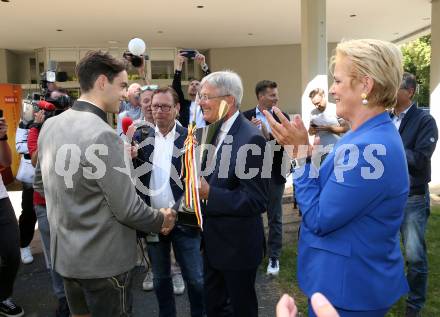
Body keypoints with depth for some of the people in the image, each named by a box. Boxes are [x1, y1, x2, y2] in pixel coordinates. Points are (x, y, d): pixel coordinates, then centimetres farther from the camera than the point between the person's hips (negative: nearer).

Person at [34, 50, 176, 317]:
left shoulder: (50, 126, 0)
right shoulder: (104, 136, -25)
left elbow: (40, 183, 13)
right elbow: (128, 209, -22)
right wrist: (161, 220, -4)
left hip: (65, 254, 8)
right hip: (104, 260, -7)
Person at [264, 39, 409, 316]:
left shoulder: (368, 148, -29)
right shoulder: (372, 136, 4)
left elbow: (318, 219, -24)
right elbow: (328, 195, 8)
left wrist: (301, 153, -21)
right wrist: (304, 152, 0)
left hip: (350, 287, -9)